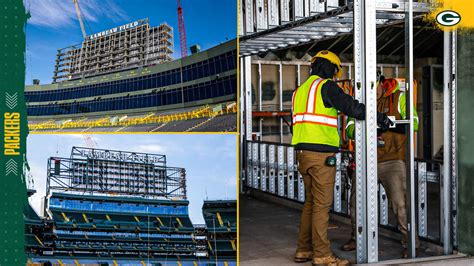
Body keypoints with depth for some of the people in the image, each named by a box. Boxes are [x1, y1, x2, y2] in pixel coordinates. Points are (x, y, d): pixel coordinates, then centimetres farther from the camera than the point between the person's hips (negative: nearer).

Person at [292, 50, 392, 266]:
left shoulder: (300, 91, 19)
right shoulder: (326, 86, -6)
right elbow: (352, 107, -15)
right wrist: (379, 118, -6)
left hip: (302, 151, 8)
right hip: (322, 153, -8)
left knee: (310, 202, 15)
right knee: (322, 204, -4)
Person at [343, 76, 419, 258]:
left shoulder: (398, 98, -1)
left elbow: (413, 123, -10)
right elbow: (350, 128, -1)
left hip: (392, 160, -4)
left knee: (399, 202, -13)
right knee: (357, 200, 11)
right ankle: (357, 238, 30)